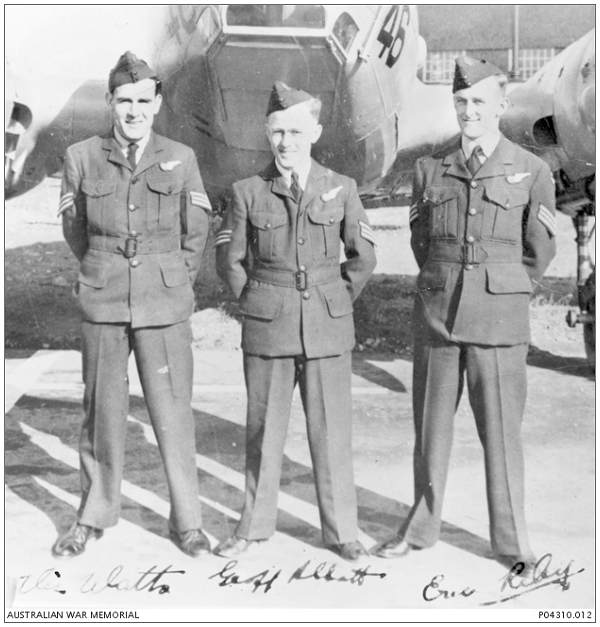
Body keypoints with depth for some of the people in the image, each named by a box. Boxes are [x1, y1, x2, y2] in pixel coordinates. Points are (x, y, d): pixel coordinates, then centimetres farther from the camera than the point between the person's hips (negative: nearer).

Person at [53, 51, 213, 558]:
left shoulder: (181, 159, 1)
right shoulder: (82, 157, 3)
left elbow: (196, 235, 9)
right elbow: (74, 228, 14)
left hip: (165, 306, -1)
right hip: (103, 304, 1)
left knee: (174, 411, 1)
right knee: (102, 409, 8)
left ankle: (187, 521, 14)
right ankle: (95, 515, 25)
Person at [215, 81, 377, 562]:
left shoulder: (341, 189, 0)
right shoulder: (249, 192, -1)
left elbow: (363, 257, 6)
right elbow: (229, 259, 6)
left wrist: (335, 304, 6)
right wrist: (255, 303, 4)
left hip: (328, 331, 0)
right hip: (267, 330, 0)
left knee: (331, 431, 5)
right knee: (264, 430, 9)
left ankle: (341, 531, 20)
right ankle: (255, 526, 25)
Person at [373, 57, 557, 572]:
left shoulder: (532, 171, -2)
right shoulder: (430, 169, 5)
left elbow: (539, 253, 5)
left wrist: (501, 294, 8)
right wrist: (446, 290, 11)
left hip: (498, 321, -2)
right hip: (436, 316, 3)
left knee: (501, 429, 4)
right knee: (431, 425, 11)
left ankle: (511, 540, 22)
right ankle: (421, 527, 28)